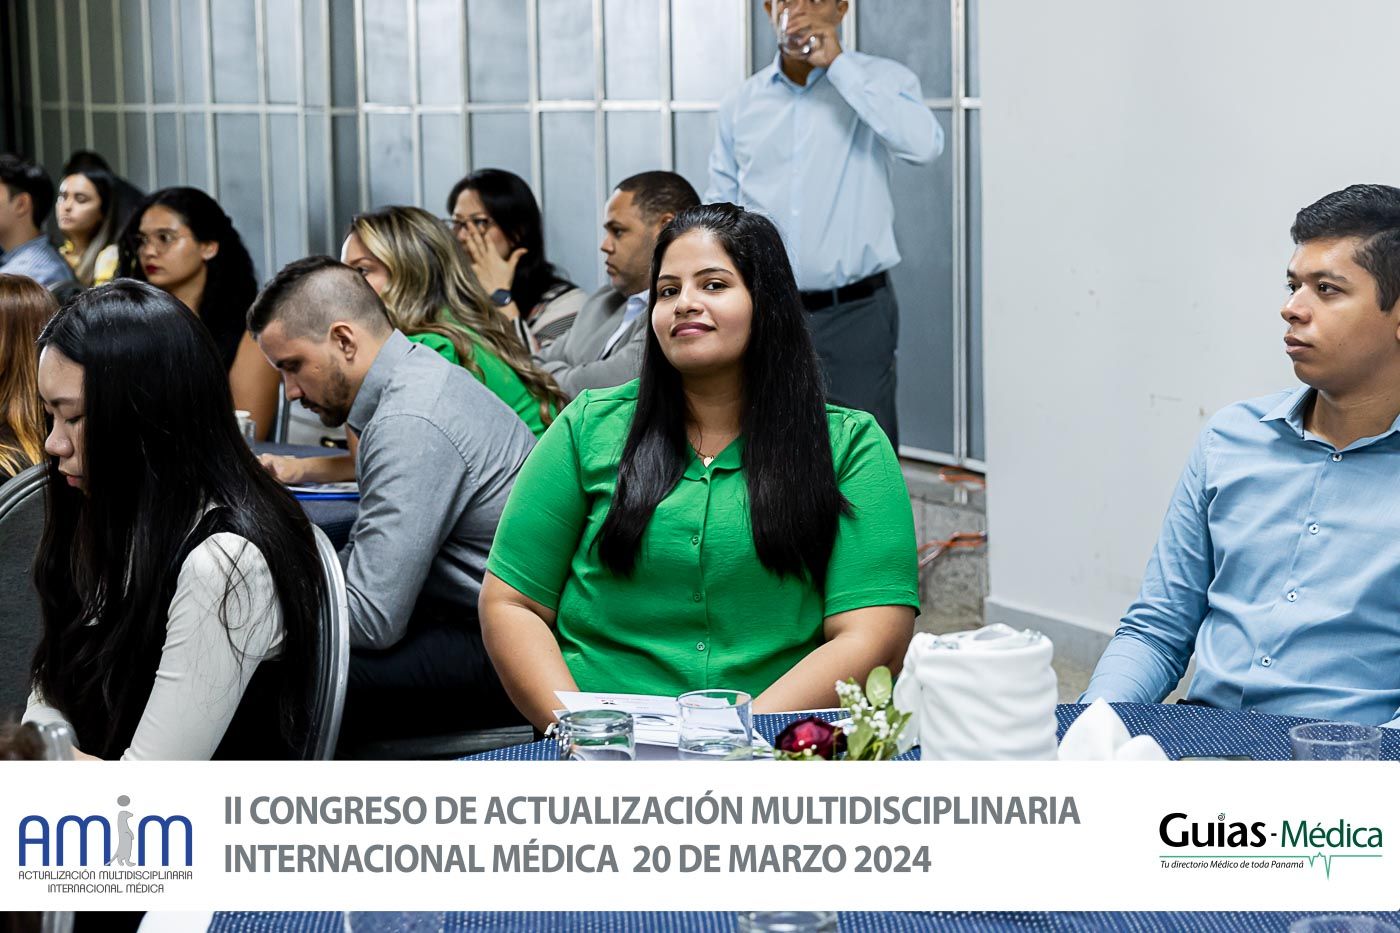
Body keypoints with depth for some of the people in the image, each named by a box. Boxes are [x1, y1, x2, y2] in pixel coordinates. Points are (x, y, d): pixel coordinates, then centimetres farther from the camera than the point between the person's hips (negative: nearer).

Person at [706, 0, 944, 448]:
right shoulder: (742, 103, 8)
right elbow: (719, 209, 15)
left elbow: (924, 143, -23)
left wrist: (838, 65, -19)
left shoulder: (881, 79, -3)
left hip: (854, 314, -3)